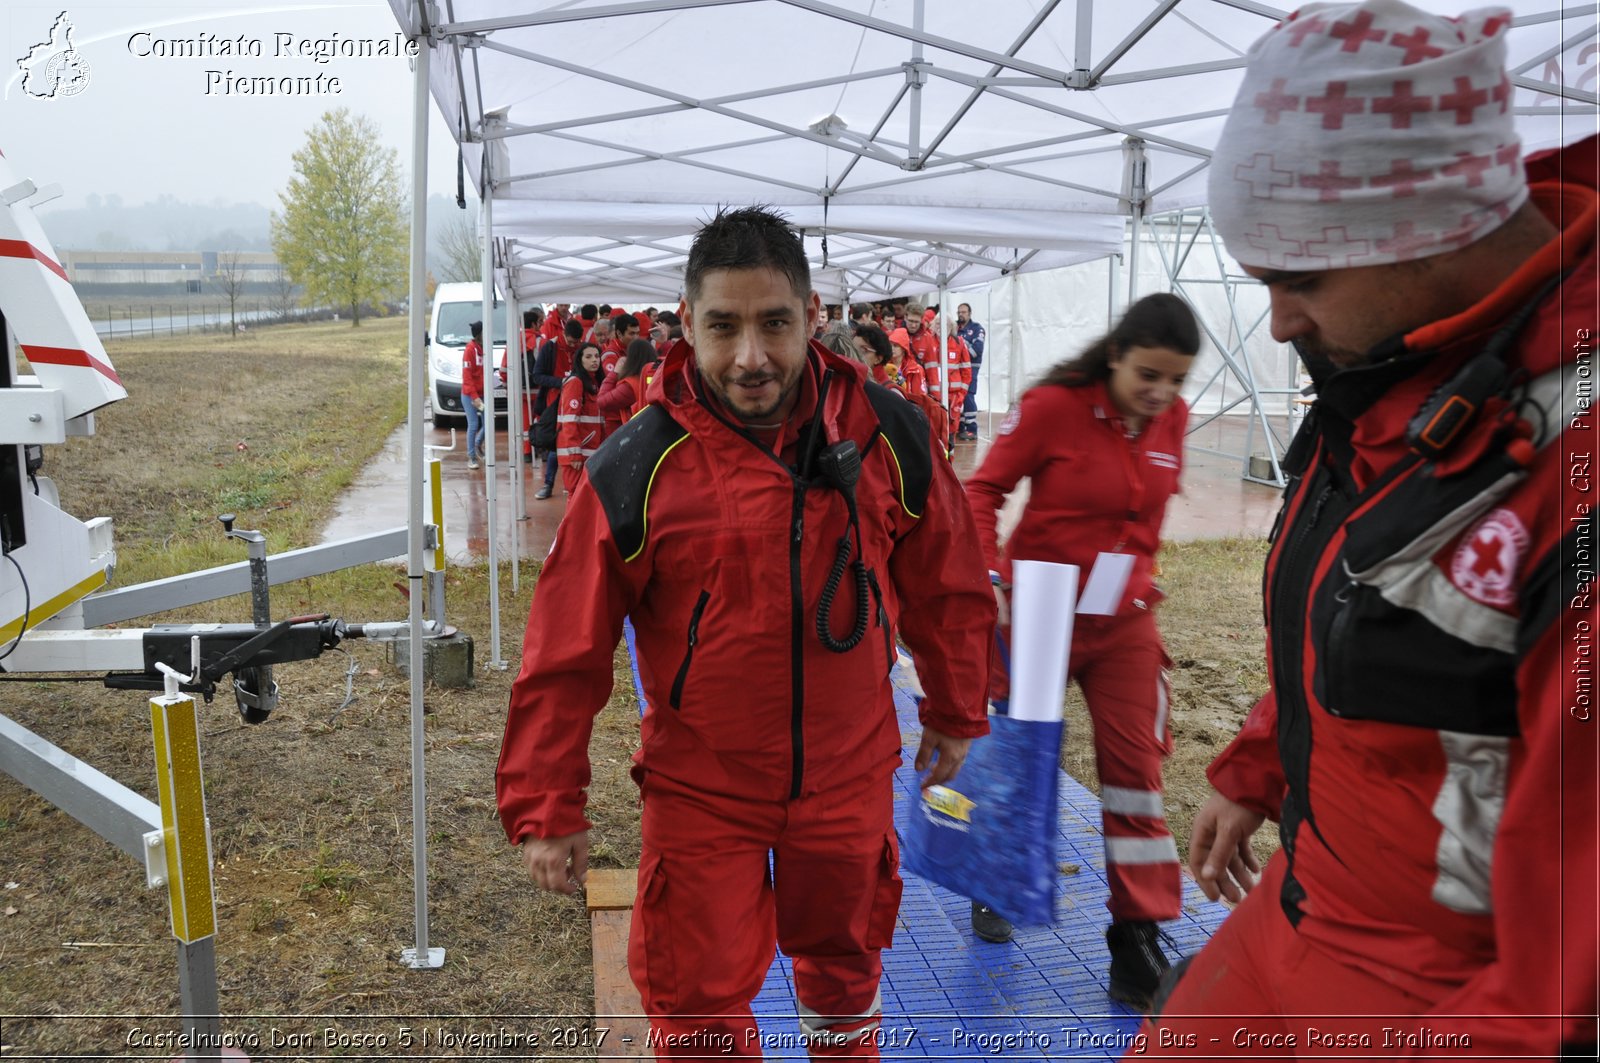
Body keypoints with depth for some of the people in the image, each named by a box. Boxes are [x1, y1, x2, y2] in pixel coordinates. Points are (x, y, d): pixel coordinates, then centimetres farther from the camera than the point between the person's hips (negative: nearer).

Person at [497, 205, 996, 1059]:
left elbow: (945, 585, 4)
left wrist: (955, 714, 13)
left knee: (843, 963, 25)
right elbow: (566, 653, -11)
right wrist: (546, 808, -7)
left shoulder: (887, 435, -11)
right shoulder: (636, 469, -18)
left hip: (850, 775, 3)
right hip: (701, 789, -2)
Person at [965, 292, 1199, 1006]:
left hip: (1124, 622, 4)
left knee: (1135, 767, 2)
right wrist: (988, 578, -21)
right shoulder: (1053, 406, -17)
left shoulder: (1171, 420, -2)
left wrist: (1141, 575, 13)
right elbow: (983, 492, -11)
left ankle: (1138, 941, 13)